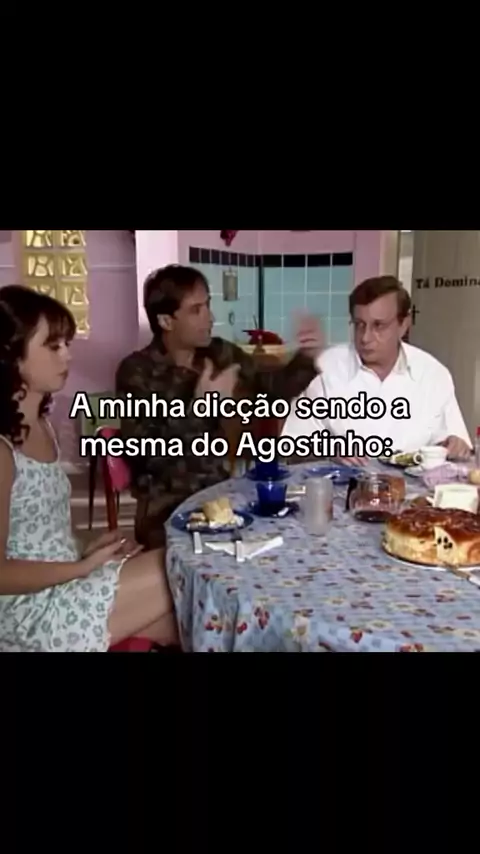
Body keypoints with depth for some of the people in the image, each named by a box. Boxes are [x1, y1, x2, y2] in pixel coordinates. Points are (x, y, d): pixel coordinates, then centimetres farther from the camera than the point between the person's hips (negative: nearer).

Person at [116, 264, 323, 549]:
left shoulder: (219, 353, 2)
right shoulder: (137, 371, -12)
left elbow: (273, 388, 8)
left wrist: (306, 359, -10)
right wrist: (198, 407, -26)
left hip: (220, 490, 5)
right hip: (167, 505, -4)